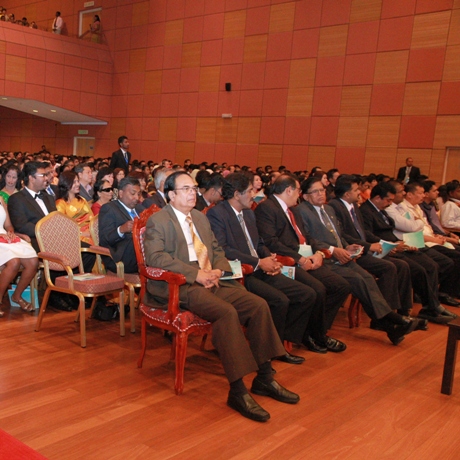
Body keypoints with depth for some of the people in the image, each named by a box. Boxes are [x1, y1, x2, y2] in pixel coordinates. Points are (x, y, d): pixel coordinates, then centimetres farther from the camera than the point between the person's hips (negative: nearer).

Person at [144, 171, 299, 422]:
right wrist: (195, 273, -21)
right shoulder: (157, 220, -2)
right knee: (226, 312, -32)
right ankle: (237, 392, -26)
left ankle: (264, 379, -1)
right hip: (181, 286, -7)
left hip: (212, 280, 8)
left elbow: (216, 249, 24)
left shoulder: (200, 217, 22)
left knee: (258, 305, -12)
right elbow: (155, 256, -16)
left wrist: (218, 269, -1)